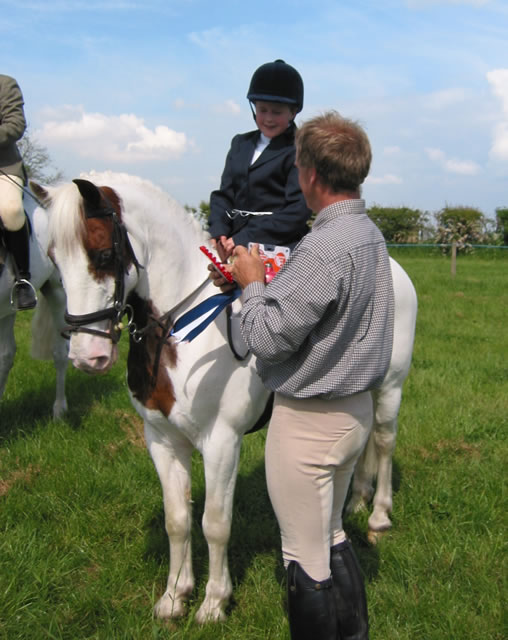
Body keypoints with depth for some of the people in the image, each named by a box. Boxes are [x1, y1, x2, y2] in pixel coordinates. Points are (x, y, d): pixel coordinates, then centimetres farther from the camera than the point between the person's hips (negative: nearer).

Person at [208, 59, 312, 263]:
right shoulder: (240, 143, 19)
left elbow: (297, 211, -10)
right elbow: (223, 194, 17)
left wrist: (244, 238, -15)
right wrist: (219, 232, -5)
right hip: (234, 246, 5)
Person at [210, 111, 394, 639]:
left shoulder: (323, 248, -27)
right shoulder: (370, 234, 4)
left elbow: (269, 338, -23)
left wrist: (251, 285, -6)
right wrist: (258, 277, 5)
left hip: (309, 421, -10)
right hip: (356, 409, 10)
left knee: (305, 557, 7)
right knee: (332, 537, 25)